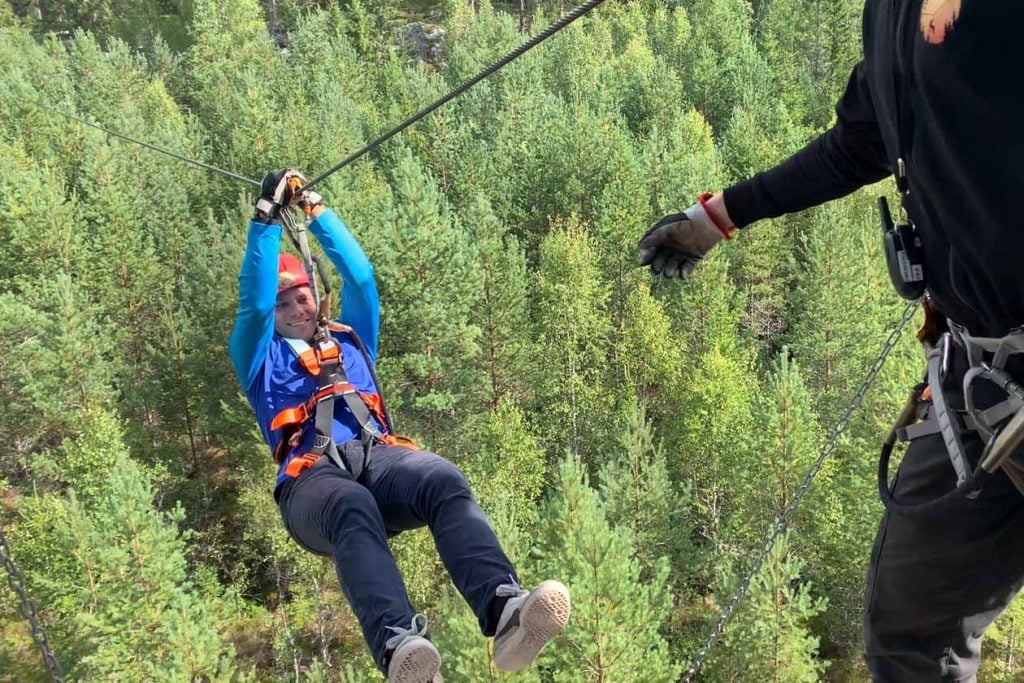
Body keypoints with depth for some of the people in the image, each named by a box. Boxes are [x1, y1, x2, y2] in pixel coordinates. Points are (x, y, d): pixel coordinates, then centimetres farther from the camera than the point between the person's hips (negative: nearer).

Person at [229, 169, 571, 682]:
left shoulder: (351, 339, 35)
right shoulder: (259, 357, 27)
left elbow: (360, 276, 25)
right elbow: (252, 298, 12)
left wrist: (316, 211, 26)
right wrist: (267, 217, 11)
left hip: (378, 456, 3)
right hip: (313, 477, -2)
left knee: (444, 481, -34)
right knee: (353, 509, -41)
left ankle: (503, 611, -56)